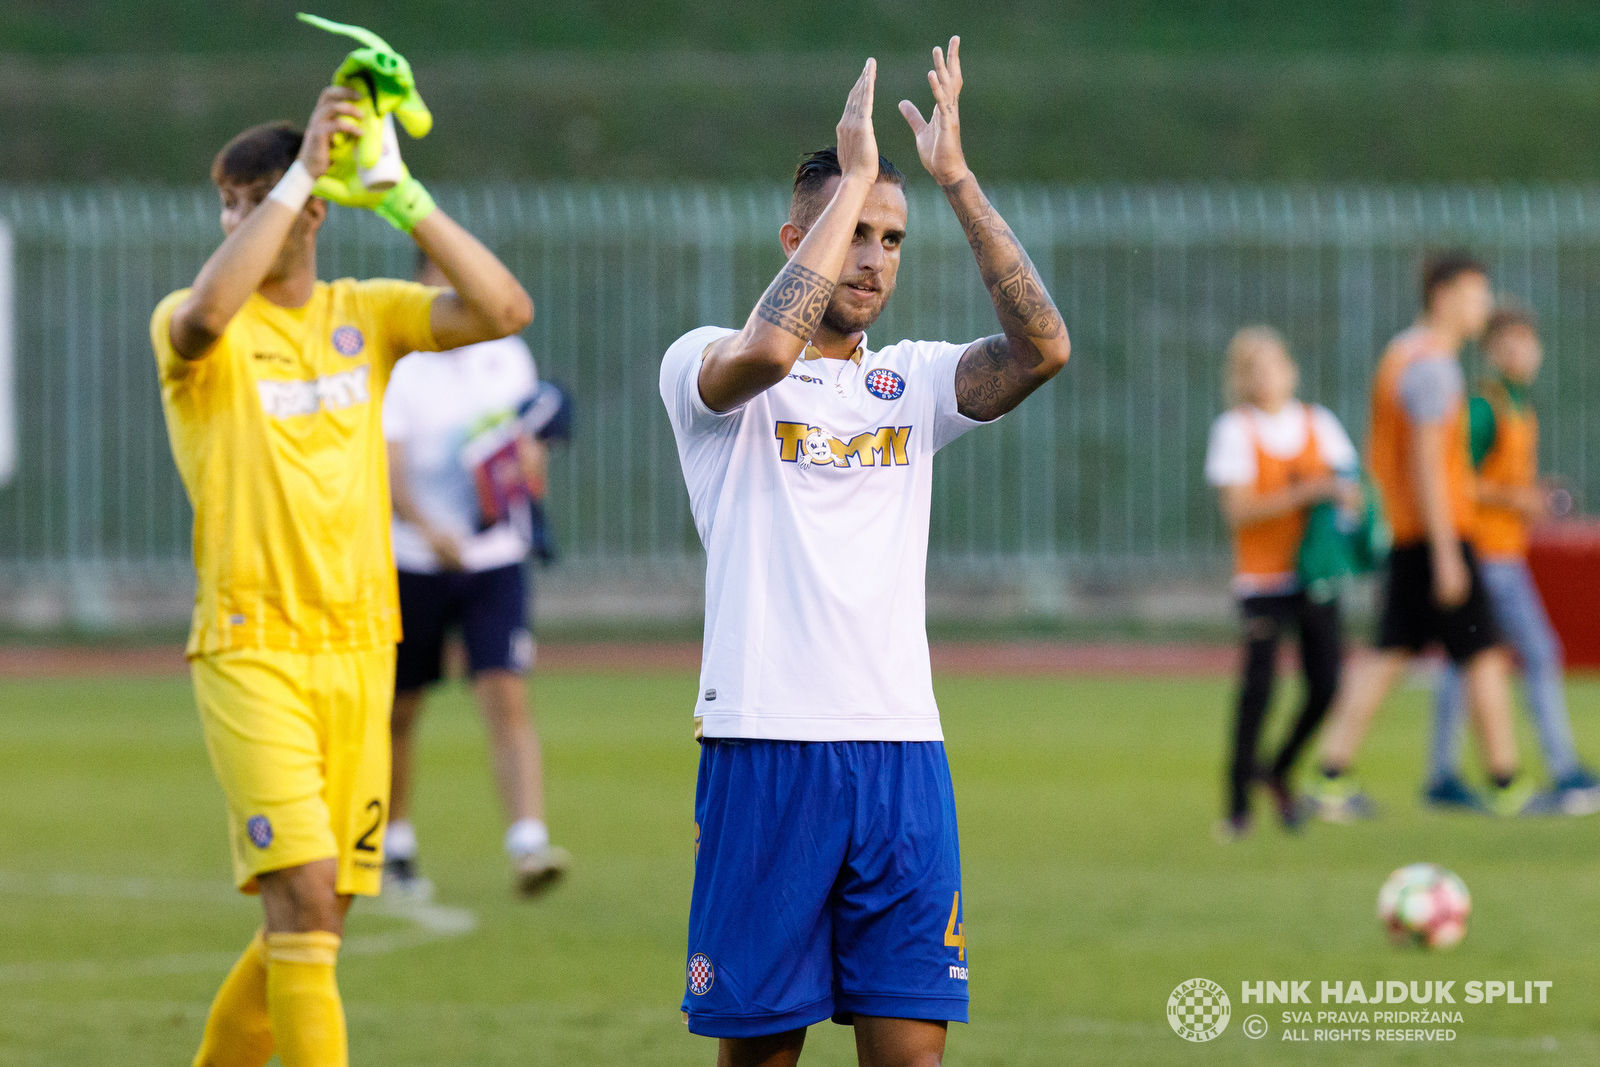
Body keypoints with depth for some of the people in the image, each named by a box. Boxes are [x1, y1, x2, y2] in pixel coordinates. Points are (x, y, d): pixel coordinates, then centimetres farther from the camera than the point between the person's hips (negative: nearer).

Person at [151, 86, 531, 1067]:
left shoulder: (365, 314, 9)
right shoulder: (188, 328, -3)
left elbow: (505, 309, -5)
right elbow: (209, 312, -29)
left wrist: (405, 197, -12)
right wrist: (300, 172, -28)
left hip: (360, 650, 5)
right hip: (253, 651, -5)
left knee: (317, 917, 9)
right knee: (304, 896, -17)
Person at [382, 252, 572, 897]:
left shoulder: (508, 358, 6)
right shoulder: (394, 365, -8)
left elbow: (529, 448, 17)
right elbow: (387, 467, -18)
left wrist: (530, 465, -8)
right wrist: (427, 527, -35)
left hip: (495, 559, 2)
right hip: (413, 562, -2)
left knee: (507, 699, -14)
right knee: (401, 711, 10)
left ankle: (528, 844, -22)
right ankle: (394, 846, 28)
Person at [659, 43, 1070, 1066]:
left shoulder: (914, 380, 14)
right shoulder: (705, 367, 2)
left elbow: (1043, 347, -4)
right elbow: (769, 347, -22)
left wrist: (956, 176, -7)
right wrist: (853, 176, -16)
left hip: (903, 751, 4)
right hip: (764, 749, -4)